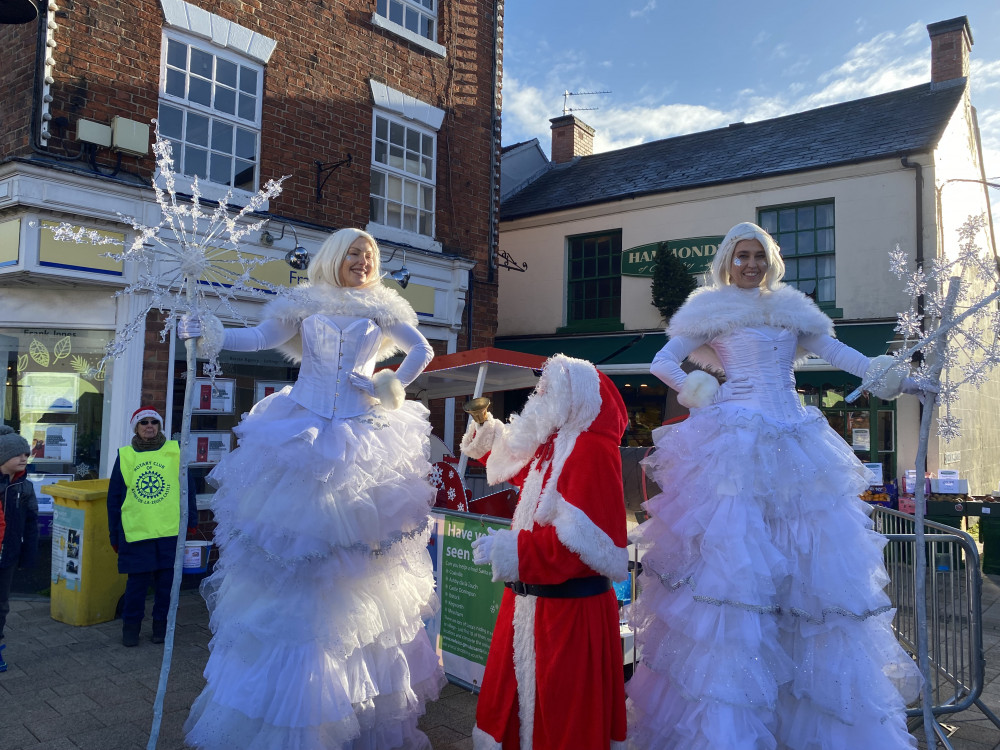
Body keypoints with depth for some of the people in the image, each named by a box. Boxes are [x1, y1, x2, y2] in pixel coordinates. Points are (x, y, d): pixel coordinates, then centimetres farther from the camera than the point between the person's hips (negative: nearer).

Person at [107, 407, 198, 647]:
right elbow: (114, 497, 8)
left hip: (171, 530, 0)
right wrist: (114, 534, 8)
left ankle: (161, 624, 25)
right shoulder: (125, 455, 5)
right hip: (136, 531, 0)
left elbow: (187, 487, 7)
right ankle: (131, 626, 24)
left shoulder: (175, 451, 3)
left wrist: (191, 519, 4)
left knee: (166, 581, 8)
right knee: (137, 581, 5)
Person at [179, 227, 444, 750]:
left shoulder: (381, 309, 12)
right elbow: (260, 338, 1)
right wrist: (208, 333, -11)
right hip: (304, 435, 0)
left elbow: (422, 350, 8)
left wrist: (392, 388, -2)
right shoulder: (305, 304, 11)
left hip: (363, 439, 0)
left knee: (358, 546, 2)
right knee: (296, 558, 0)